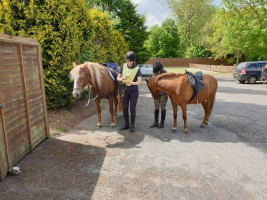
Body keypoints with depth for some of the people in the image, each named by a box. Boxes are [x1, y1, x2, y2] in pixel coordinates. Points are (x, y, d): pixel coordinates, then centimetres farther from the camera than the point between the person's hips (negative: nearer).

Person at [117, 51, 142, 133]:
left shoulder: (137, 69, -9)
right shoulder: (123, 66, -2)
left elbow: (140, 81, -13)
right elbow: (118, 78, 2)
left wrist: (131, 82, -29)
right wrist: (121, 79, -22)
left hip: (134, 91, -3)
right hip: (125, 90, 3)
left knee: (132, 108, 0)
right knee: (124, 108, 8)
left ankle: (132, 125, 16)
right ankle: (126, 124, 24)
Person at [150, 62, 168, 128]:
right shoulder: (155, 73, 1)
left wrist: (166, 94, -14)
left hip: (163, 94, -5)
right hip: (156, 93, 5)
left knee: (163, 107, 1)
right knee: (156, 107, 6)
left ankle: (162, 122, 10)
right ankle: (155, 122, 13)